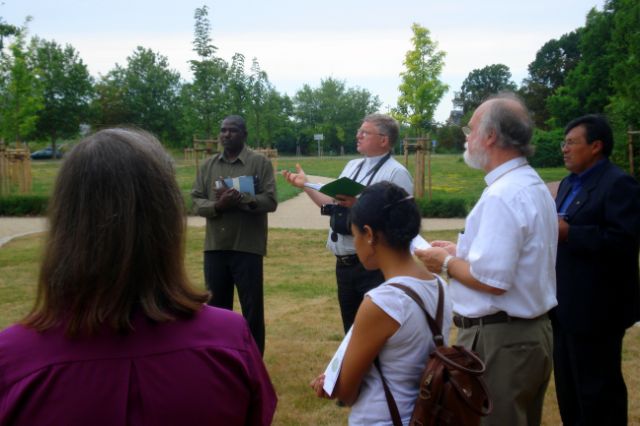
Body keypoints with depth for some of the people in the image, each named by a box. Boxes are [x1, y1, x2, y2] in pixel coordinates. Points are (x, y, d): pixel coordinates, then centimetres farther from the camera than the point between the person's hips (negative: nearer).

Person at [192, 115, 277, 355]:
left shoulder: (260, 163, -1)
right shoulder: (208, 165, 10)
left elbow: (270, 201, -9)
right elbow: (196, 201, 4)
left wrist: (241, 199, -24)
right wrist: (217, 205, -17)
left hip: (248, 247, -3)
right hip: (215, 247, 4)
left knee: (252, 308, 5)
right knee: (217, 306, 13)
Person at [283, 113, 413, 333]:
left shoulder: (396, 173, -11)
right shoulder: (352, 166, 15)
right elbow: (332, 204, 18)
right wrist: (305, 185, 11)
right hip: (344, 263, 8)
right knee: (352, 330, 19)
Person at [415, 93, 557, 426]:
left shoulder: (501, 196, -22)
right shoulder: (533, 186, 9)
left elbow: (491, 280, -26)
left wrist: (447, 263, -10)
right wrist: (461, 252, 13)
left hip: (499, 340, -10)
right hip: (533, 331, 10)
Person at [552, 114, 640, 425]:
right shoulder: (569, 184, 15)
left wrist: (568, 233, -24)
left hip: (596, 308, -9)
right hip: (566, 306, 9)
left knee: (598, 391, 2)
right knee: (568, 388, 18)